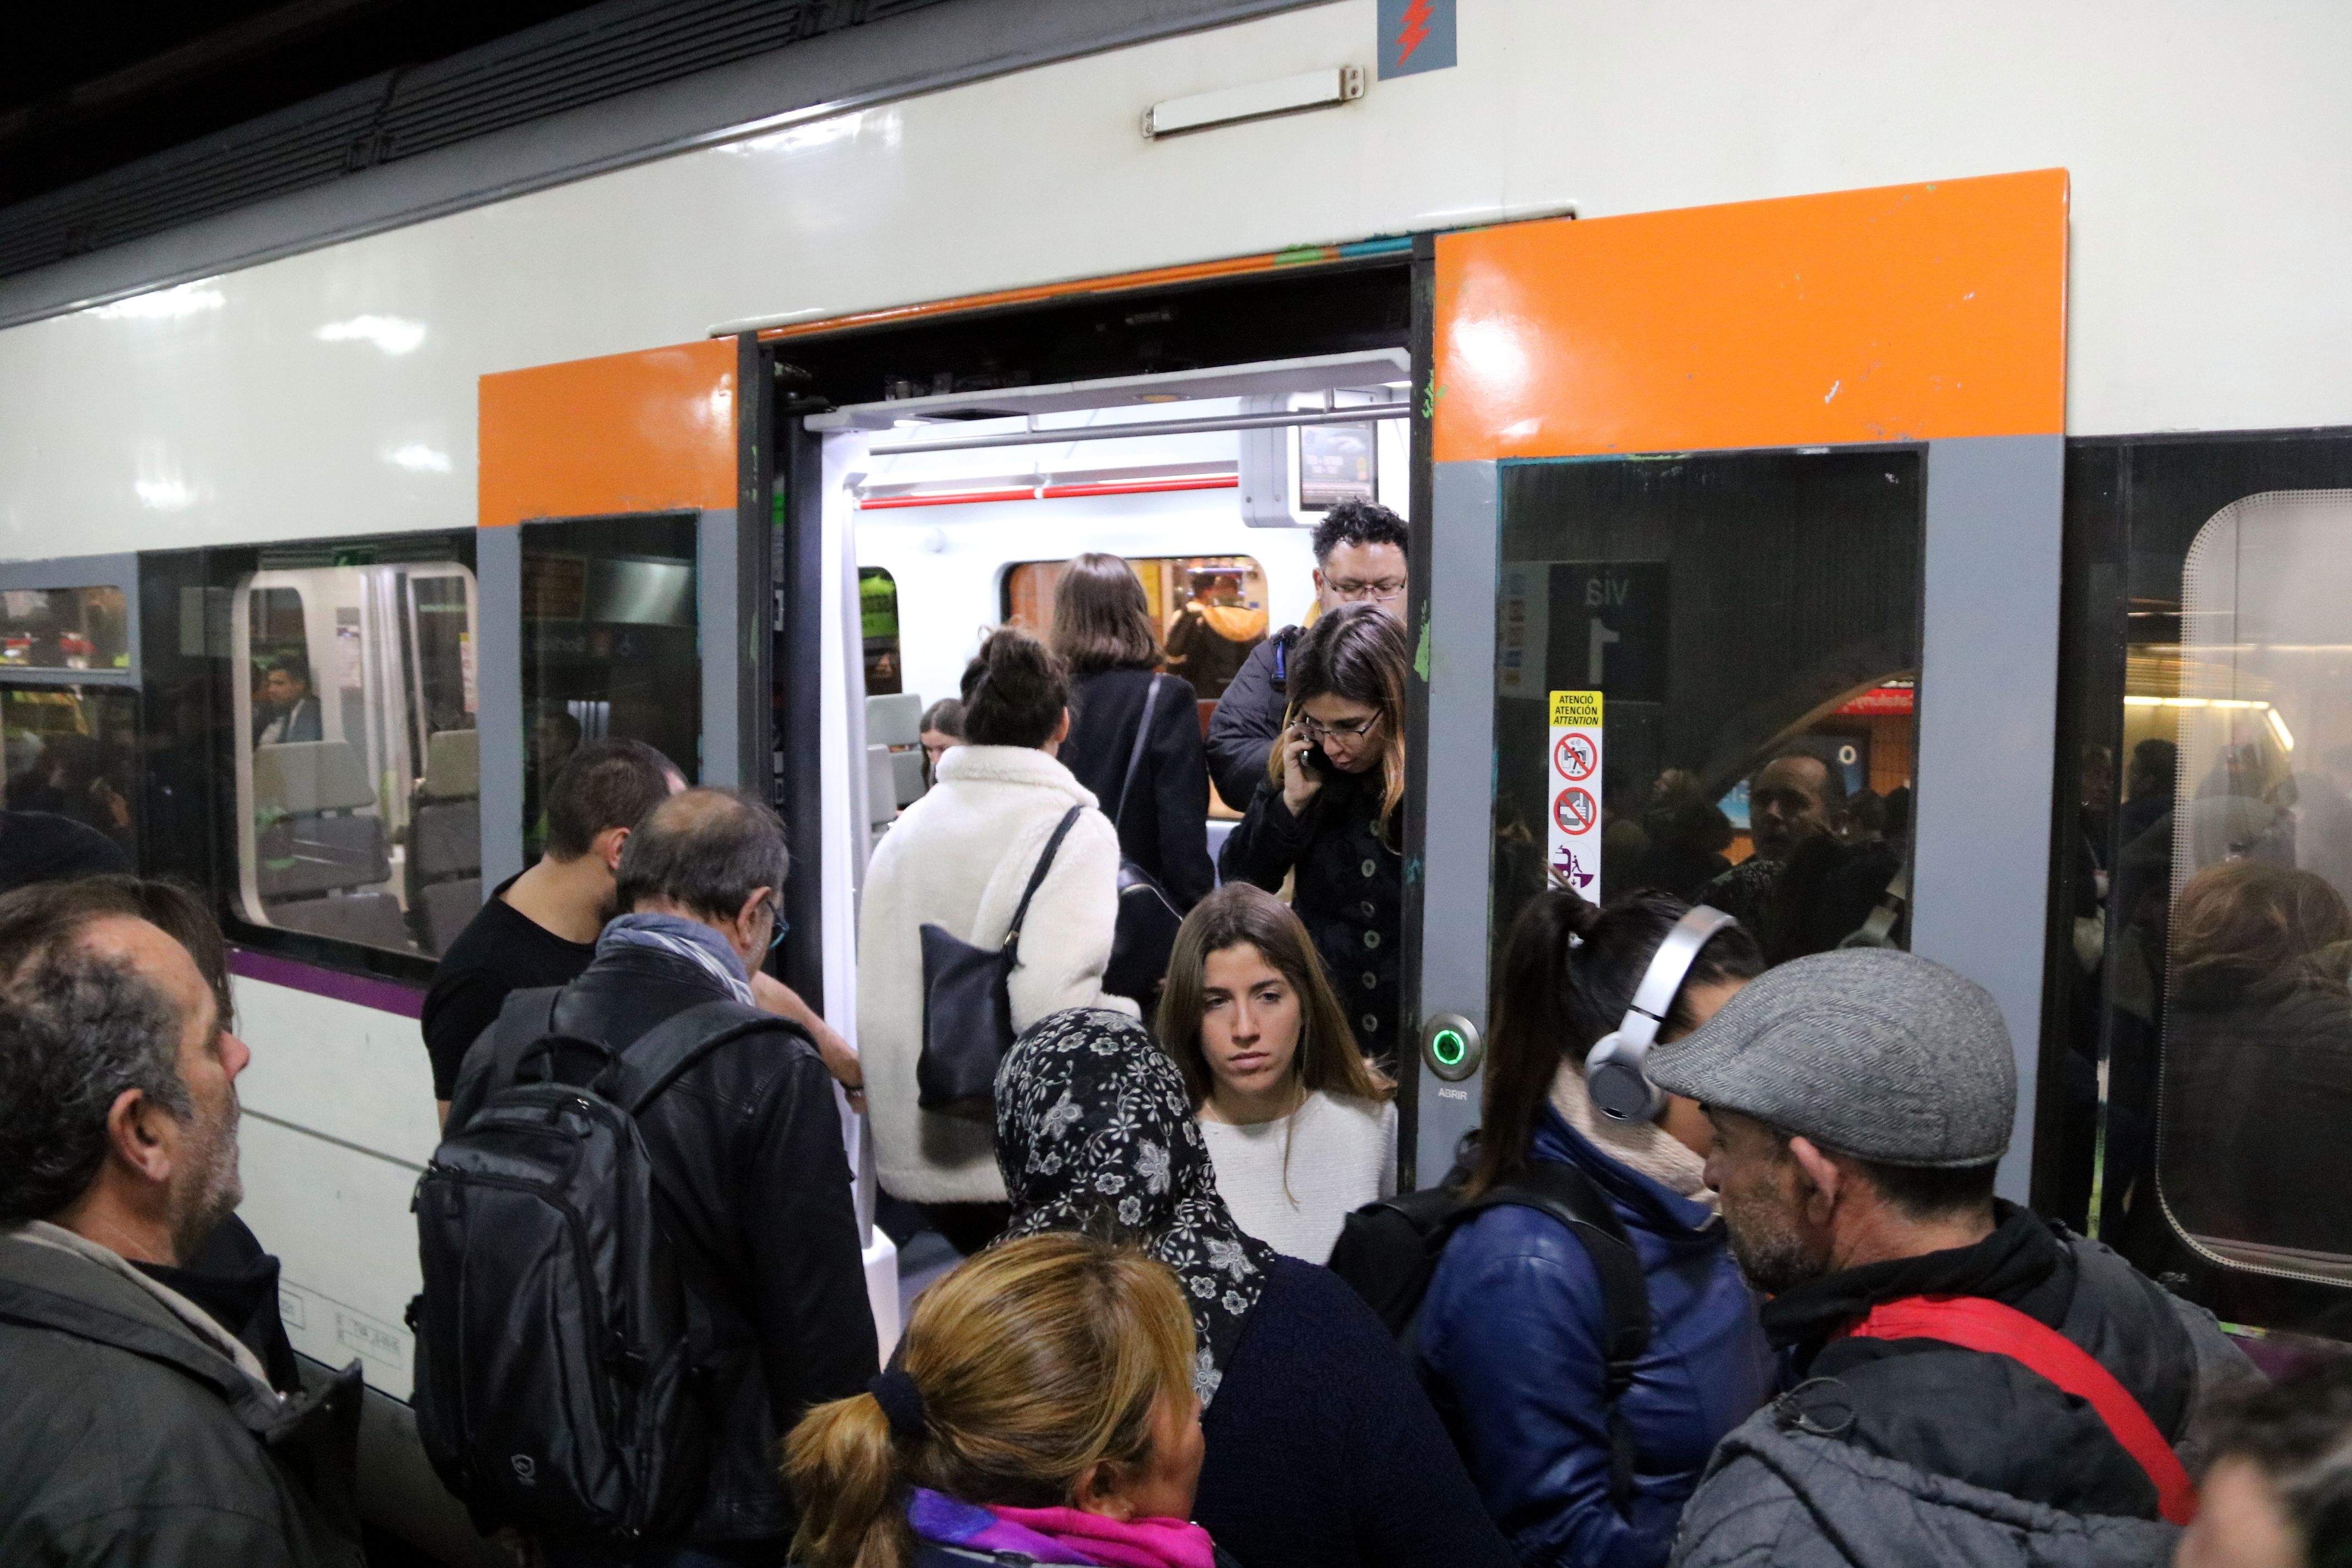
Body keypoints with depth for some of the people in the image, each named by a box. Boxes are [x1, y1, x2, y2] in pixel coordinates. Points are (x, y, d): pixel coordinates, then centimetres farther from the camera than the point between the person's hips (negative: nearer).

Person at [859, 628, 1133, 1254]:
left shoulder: (904, 830, 6)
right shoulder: (1074, 830, -12)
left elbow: (873, 997, 8)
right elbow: (1050, 1003, -25)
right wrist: (1145, 1023, -9)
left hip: (916, 1155, 6)